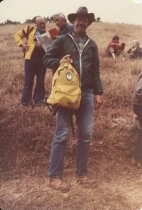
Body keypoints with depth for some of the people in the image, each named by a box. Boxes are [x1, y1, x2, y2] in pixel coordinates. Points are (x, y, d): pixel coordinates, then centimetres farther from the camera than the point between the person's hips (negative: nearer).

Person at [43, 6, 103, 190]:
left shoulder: (92, 45, 14)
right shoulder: (62, 41, 4)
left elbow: (96, 71, 16)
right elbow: (47, 59, 6)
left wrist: (98, 92, 9)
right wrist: (59, 62, -14)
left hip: (87, 93, 4)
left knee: (86, 135, 6)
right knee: (61, 134, -4)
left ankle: (82, 173, 19)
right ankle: (54, 176, 6)